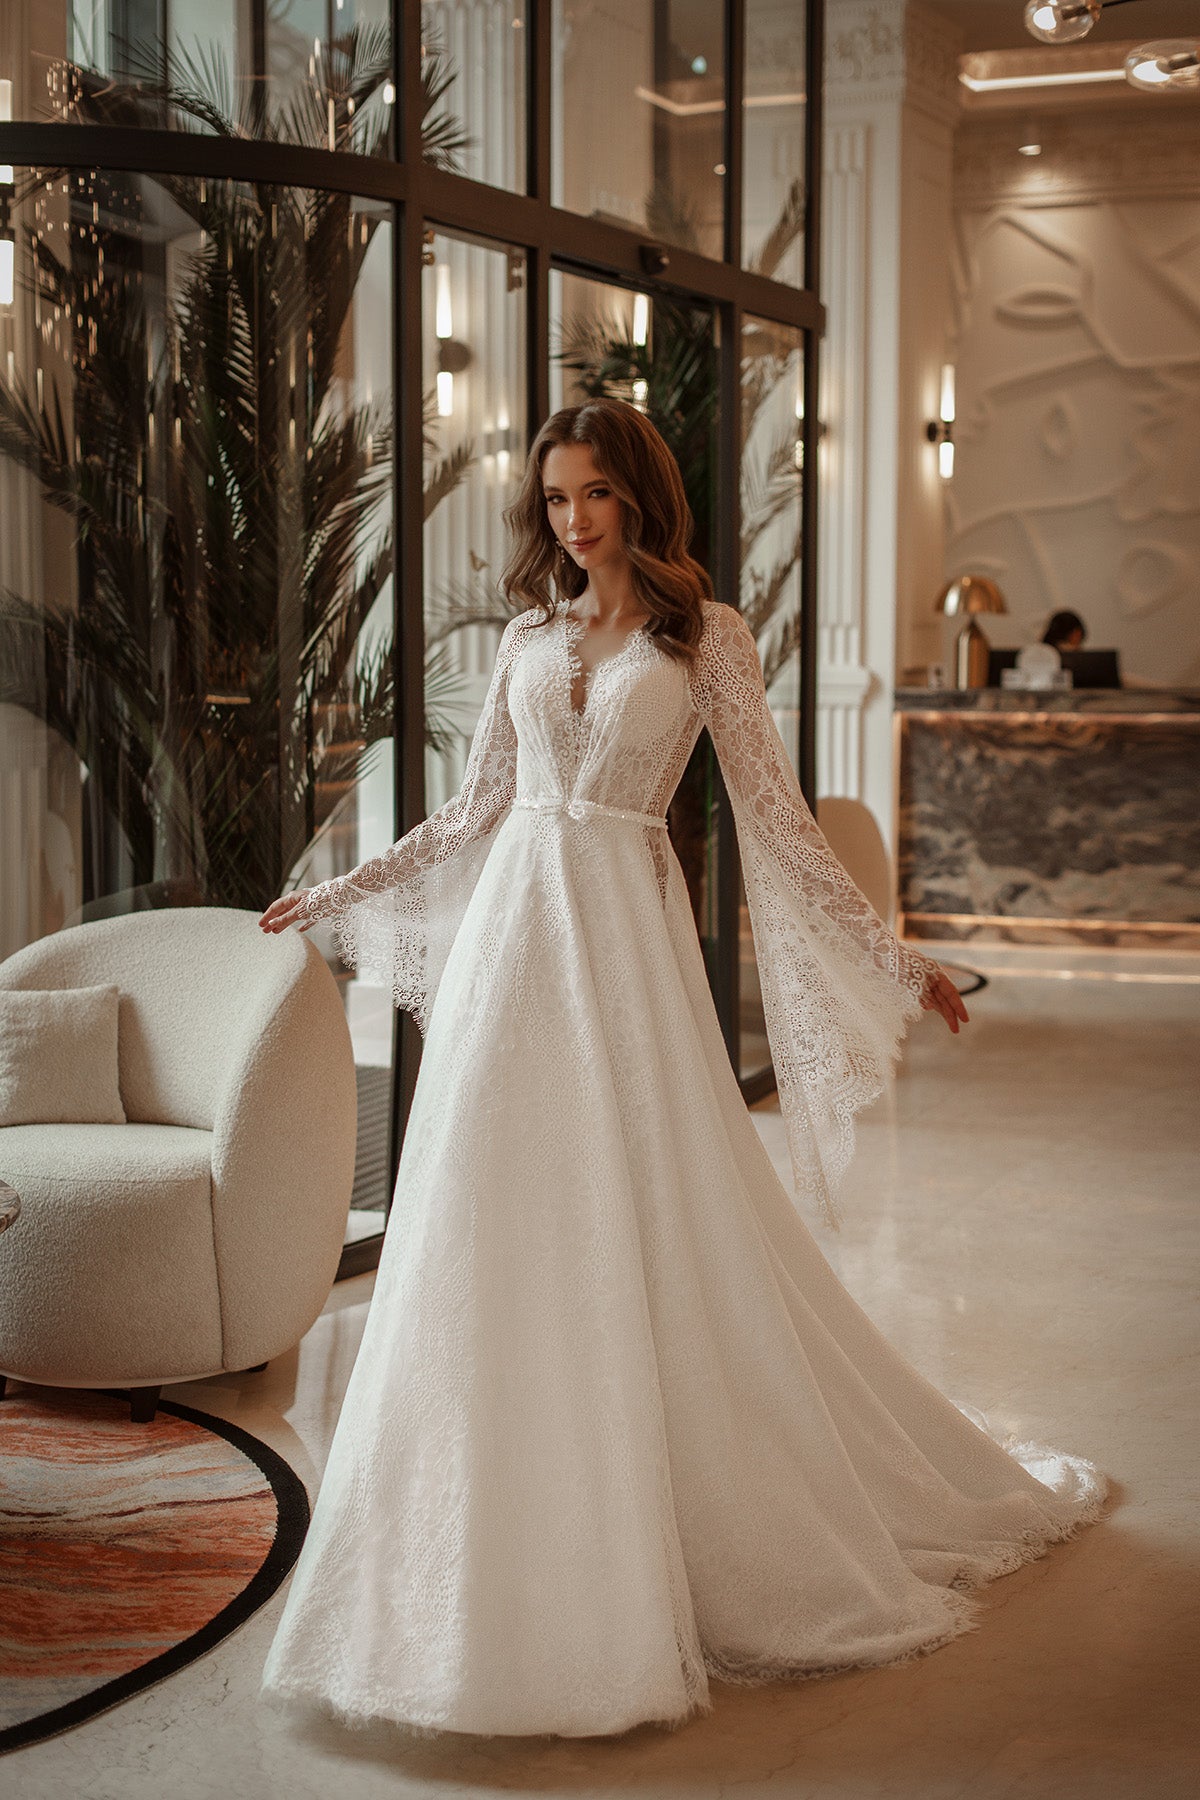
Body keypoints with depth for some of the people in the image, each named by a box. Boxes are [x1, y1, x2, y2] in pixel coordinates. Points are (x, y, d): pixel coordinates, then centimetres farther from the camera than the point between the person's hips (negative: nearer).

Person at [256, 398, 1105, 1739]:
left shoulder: (705, 634, 1)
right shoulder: (529, 637, 13)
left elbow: (775, 815, 0)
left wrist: (890, 957, -4)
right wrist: (337, 895, 22)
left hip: (624, 937, -4)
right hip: (512, 935, 4)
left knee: (643, 1235, -3)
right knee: (503, 1233, 3)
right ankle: (514, 1556, 15)